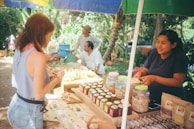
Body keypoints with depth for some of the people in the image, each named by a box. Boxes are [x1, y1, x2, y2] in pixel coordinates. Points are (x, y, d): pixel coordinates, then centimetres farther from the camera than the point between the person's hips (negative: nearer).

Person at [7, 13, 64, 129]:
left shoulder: (19, 49, -2)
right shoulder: (39, 57, -27)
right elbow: (38, 94, -24)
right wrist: (57, 78, -12)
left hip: (16, 106, 8)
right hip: (29, 112, -8)